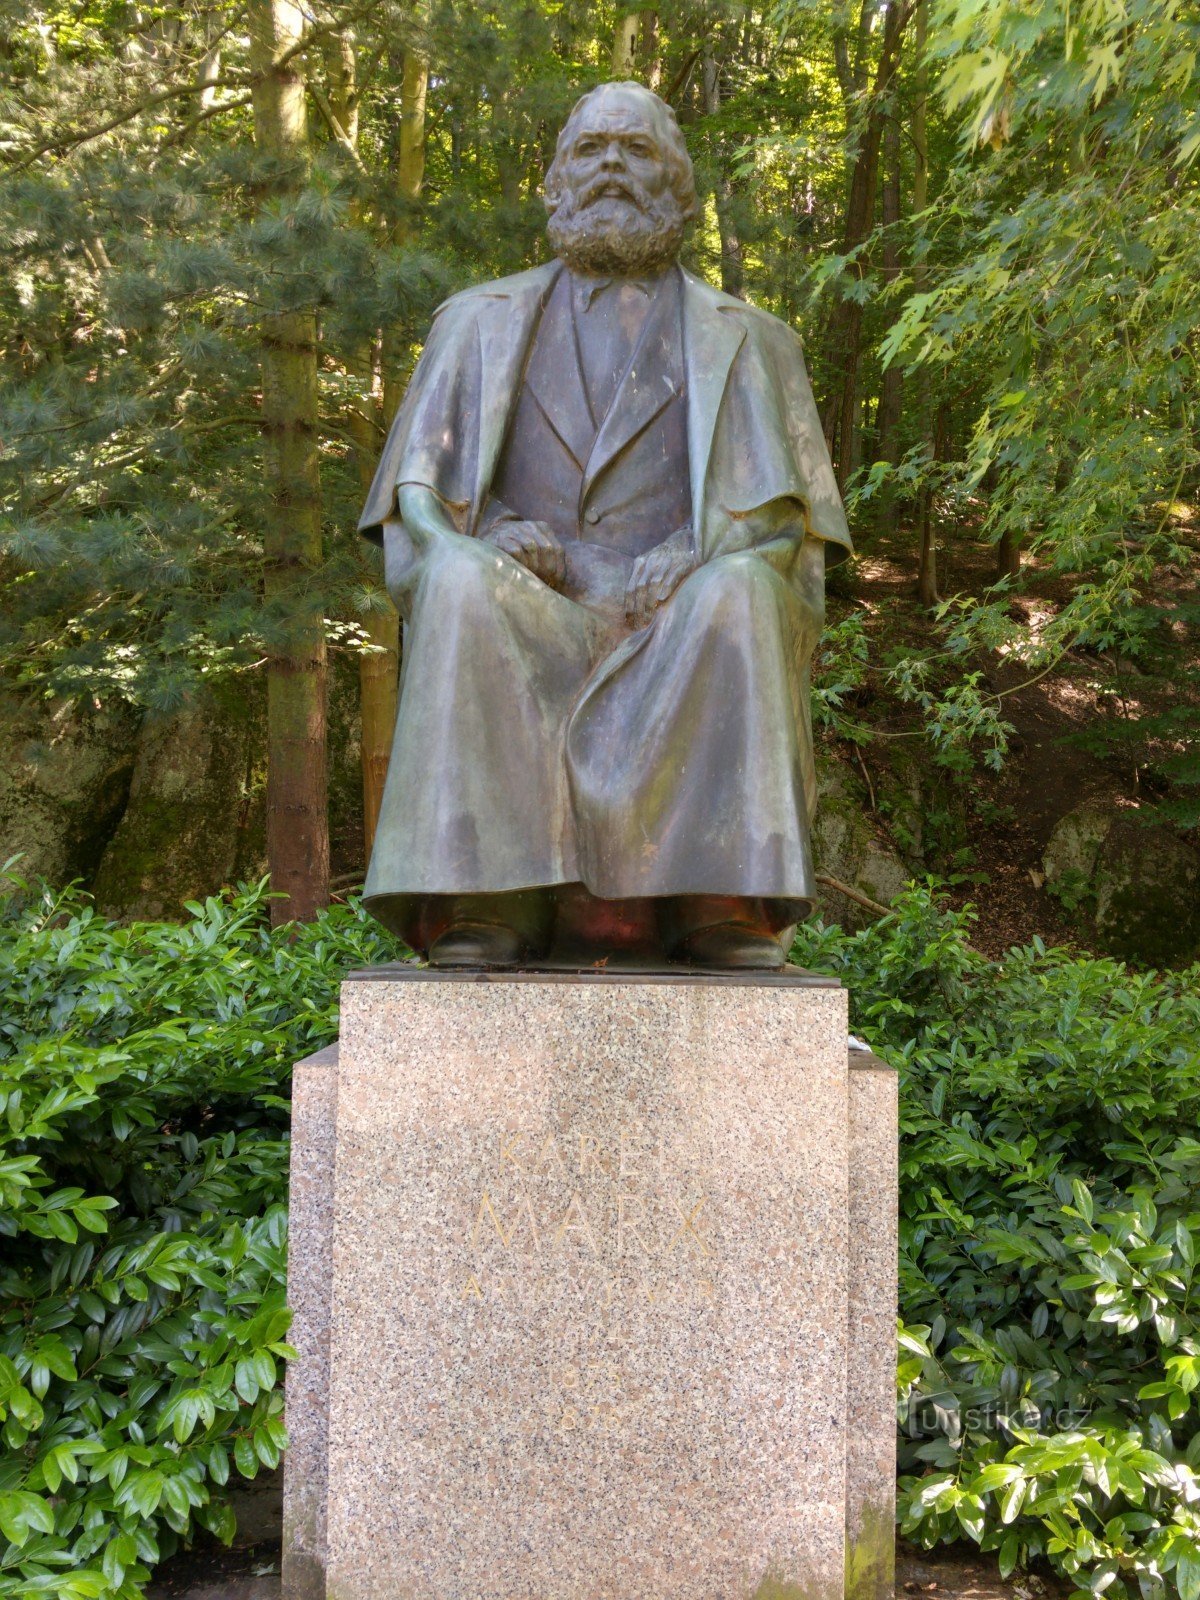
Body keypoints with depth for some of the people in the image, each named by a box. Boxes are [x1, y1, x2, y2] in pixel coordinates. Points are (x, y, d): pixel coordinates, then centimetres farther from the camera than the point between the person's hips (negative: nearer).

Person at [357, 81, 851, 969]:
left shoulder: (742, 340, 17)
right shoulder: (483, 322, 20)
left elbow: (785, 520, 6)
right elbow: (413, 494, 11)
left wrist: (704, 551, -17)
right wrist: (474, 541, -13)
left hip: (676, 628, 0)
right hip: (528, 626, 1)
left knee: (738, 593, -34)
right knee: (465, 588, -33)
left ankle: (732, 903, -34)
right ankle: (478, 901, -37)